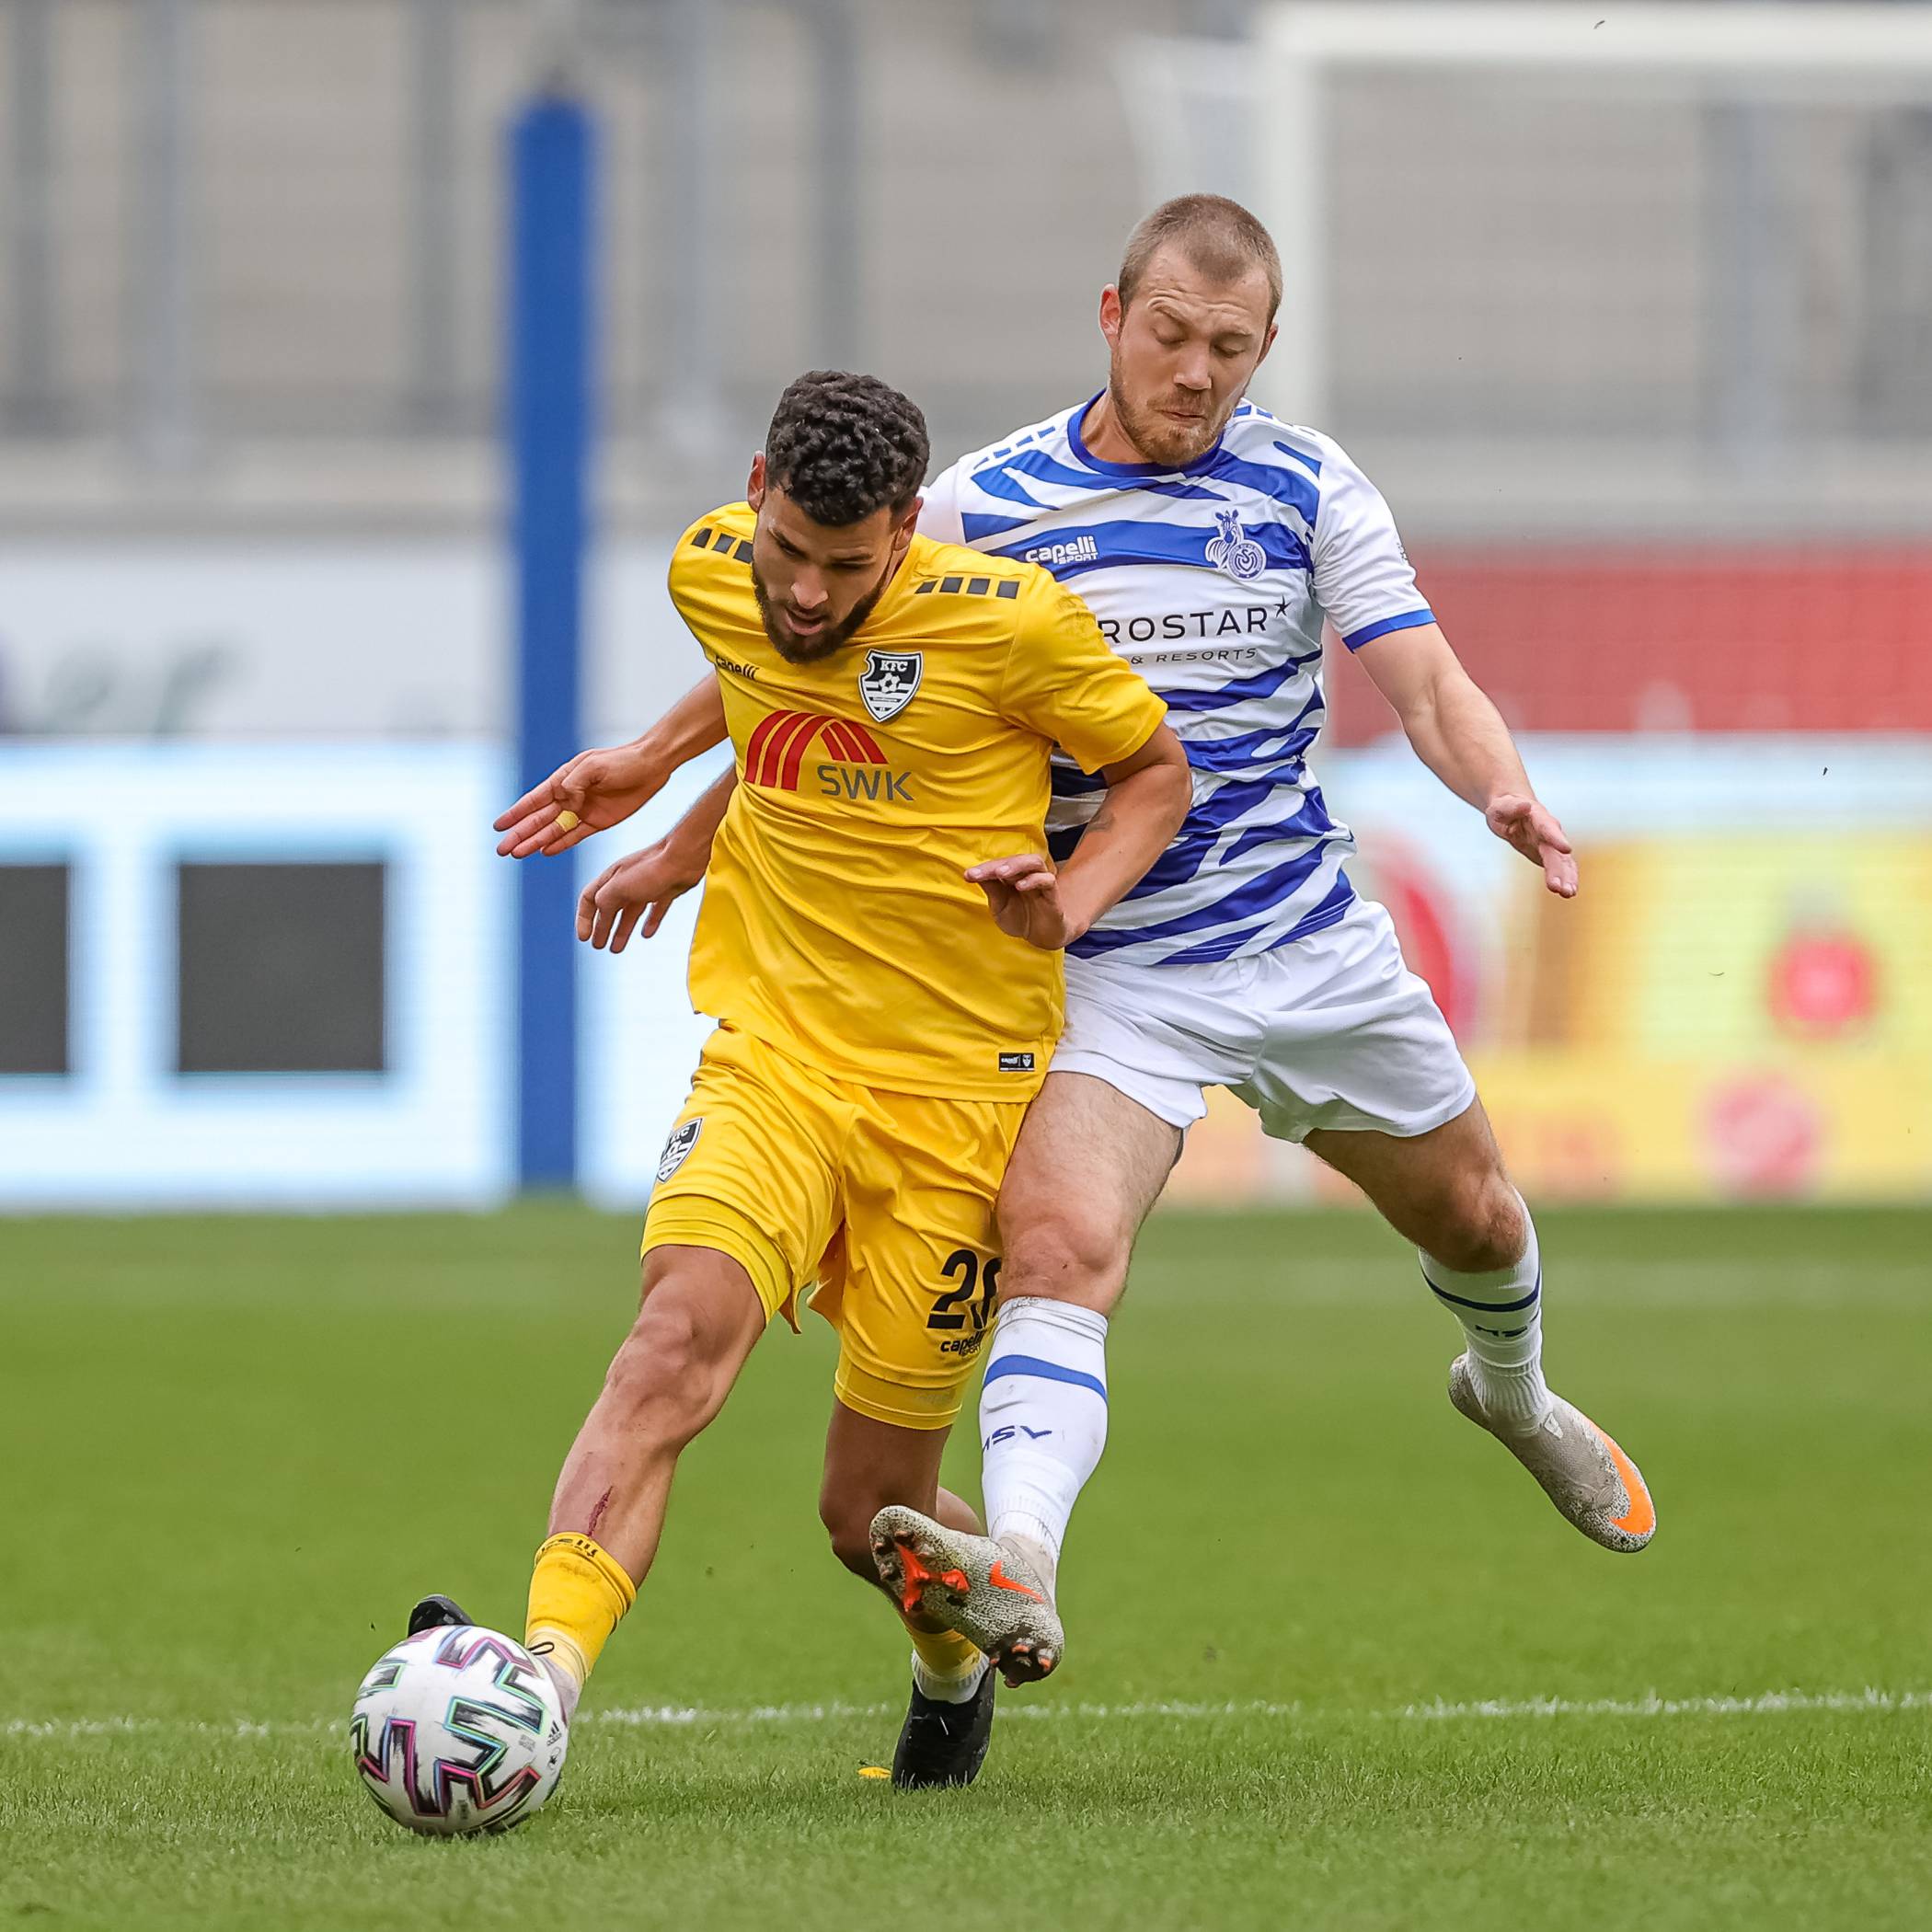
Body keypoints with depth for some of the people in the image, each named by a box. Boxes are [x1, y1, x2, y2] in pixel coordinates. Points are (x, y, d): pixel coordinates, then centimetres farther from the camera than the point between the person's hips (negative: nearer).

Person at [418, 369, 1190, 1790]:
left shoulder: (1012, 621, -12)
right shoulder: (709, 575, 1)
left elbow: (1156, 768, 3)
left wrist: (1073, 901, -14)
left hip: (957, 1092, -2)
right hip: (772, 1058, 2)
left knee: (874, 1509, 3)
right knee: (679, 1335, -28)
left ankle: (957, 1669, 40)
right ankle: (543, 1677, -44)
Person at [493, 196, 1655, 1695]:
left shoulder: (1309, 490, -3)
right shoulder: (984, 504, -6)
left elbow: (1428, 685, -9)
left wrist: (1506, 791, -30)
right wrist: (656, 766, 4)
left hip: (1312, 940, 3)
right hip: (1115, 962, -3)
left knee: (1470, 1216, 21)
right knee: (1058, 1245, -28)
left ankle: (1515, 1394, 56)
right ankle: (1020, 1567, -47)